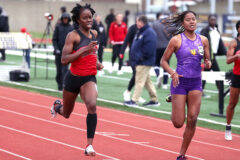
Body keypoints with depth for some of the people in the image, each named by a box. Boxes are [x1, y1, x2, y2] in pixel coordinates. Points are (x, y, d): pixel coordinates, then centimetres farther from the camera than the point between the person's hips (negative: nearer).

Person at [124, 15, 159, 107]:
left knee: (139, 81, -7)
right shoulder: (140, 32, 16)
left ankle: (134, 101, -5)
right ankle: (154, 100, 21)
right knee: (147, 81, 14)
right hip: (139, 62, 10)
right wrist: (134, 59, 12)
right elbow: (135, 46, 22)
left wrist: (140, 58, -18)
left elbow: (149, 49, -24)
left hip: (144, 63, -10)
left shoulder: (149, 33, -16)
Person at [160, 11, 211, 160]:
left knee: (192, 120, -4)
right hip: (180, 82, -3)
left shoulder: (203, 40, 5)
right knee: (178, 123, -4)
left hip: (196, 82, 3)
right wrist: (173, 73, -18)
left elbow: (207, 60, 15)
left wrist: (208, 64, -9)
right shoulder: (177, 40, -5)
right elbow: (164, 61, -1)